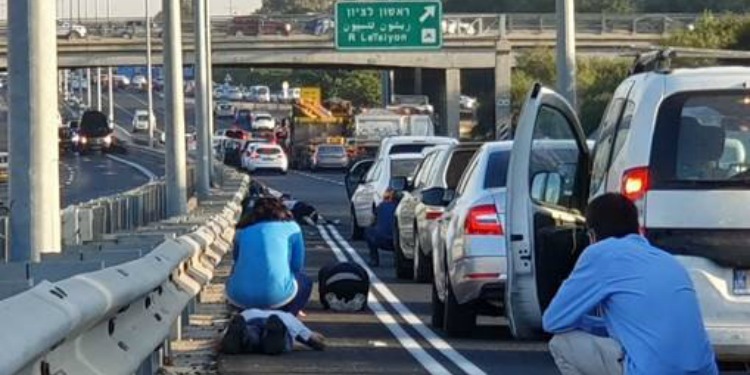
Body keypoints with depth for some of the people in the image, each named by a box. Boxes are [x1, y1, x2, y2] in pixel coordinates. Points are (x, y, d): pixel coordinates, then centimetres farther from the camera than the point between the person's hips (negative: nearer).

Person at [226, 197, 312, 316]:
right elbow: (297, 265, 12)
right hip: (275, 296, -4)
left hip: (240, 297, 4)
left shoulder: (242, 231, 20)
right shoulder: (291, 227, 12)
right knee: (305, 282, 30)